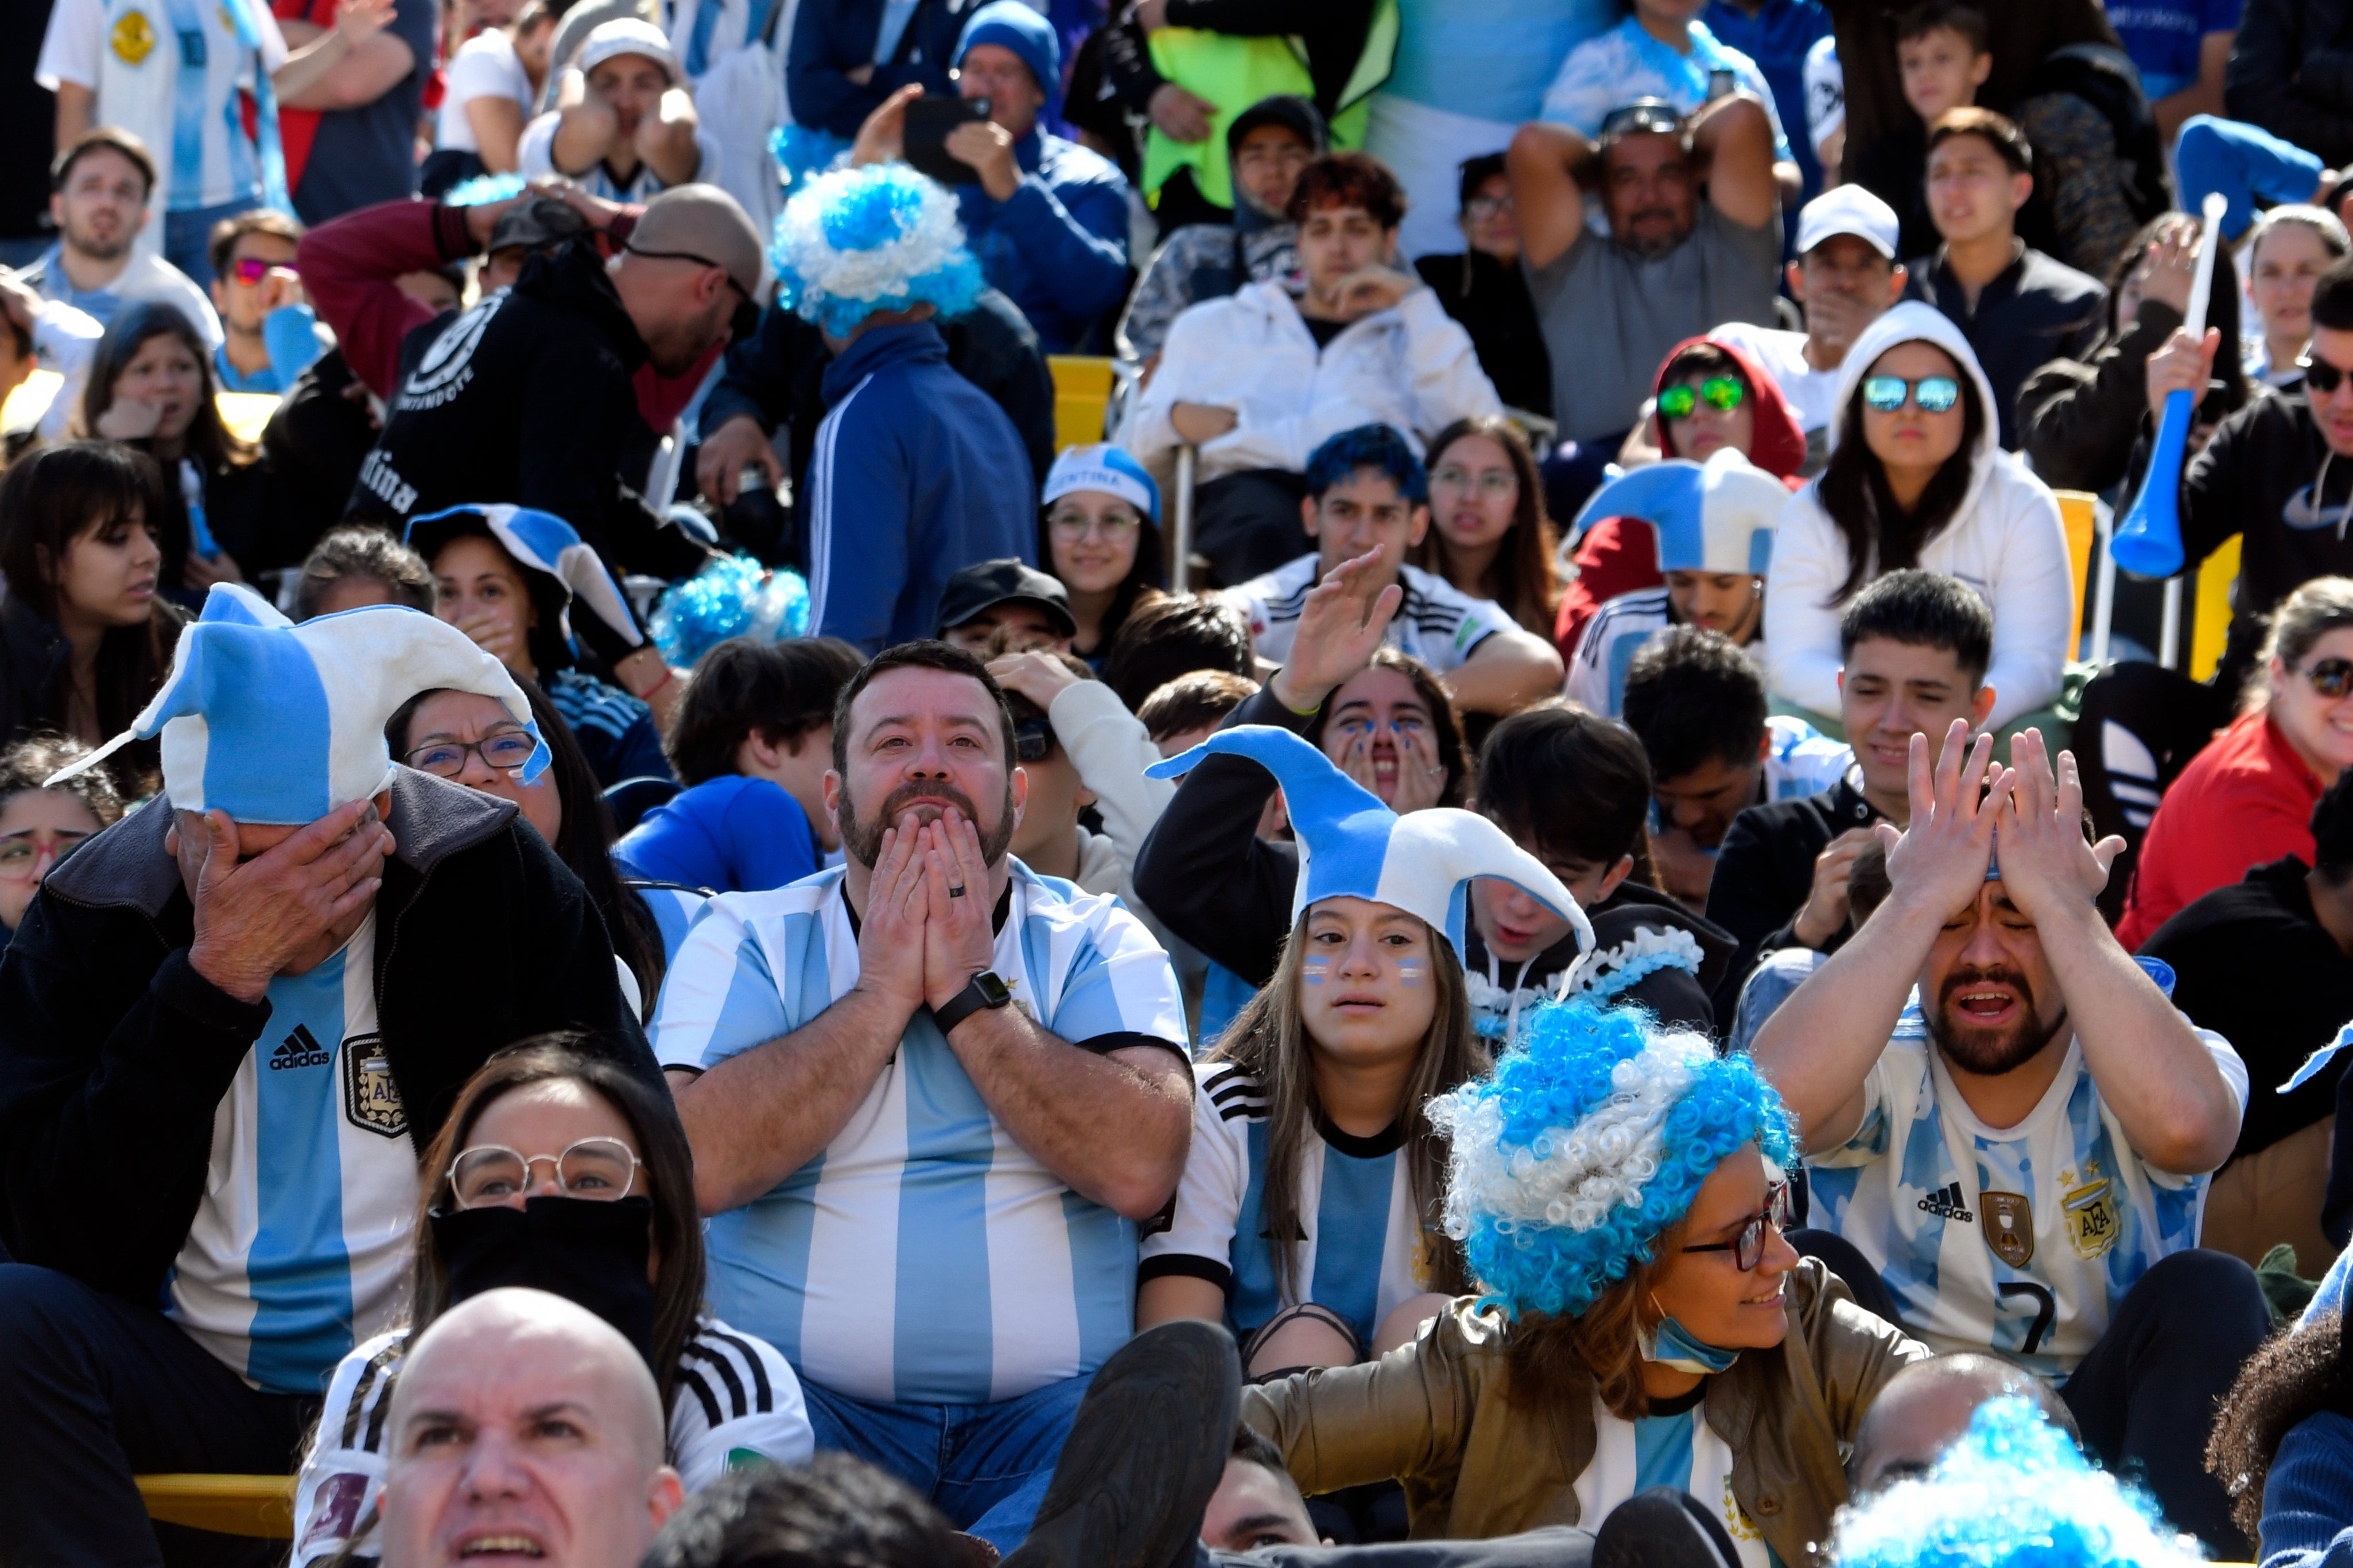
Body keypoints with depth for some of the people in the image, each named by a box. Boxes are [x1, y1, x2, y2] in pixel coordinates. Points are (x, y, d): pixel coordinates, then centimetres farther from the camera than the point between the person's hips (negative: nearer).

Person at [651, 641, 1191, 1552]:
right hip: (805, 1396, 0)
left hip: (1046, 1402, 0)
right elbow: (701, 1165, -8)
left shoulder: (1097, 946, 12)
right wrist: (883, 991, -4)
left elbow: (1140, 1170, -8)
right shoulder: (746, 939, 11)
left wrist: (967, 993, -5)